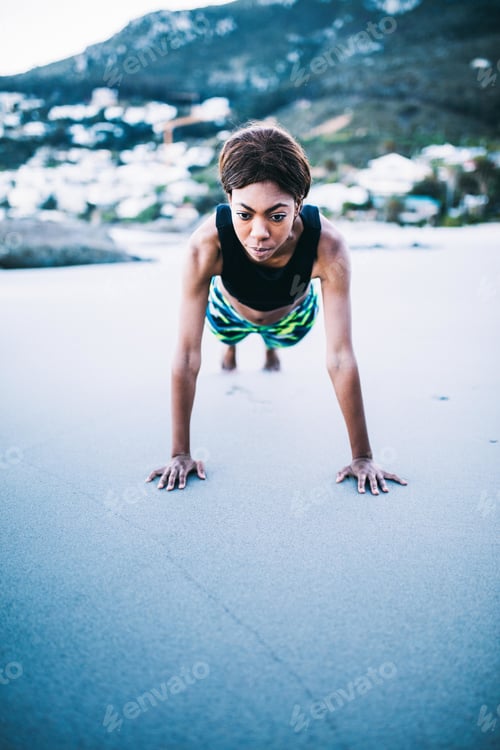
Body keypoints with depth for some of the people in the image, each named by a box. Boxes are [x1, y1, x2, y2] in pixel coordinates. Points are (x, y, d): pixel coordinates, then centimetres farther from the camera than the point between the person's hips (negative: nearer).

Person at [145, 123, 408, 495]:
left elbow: (341, 358, -40)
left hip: (293, 315, 1)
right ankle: (231, 345, 70)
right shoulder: (207, 244, -46)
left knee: (280, 338, 35)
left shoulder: (327, 245, -45)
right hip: (229, 310, 0)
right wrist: (180, 454, -33)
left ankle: (271, 346, 71)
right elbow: (187, 357, -39)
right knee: (228, 332, 34)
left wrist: (363, 457, -35)